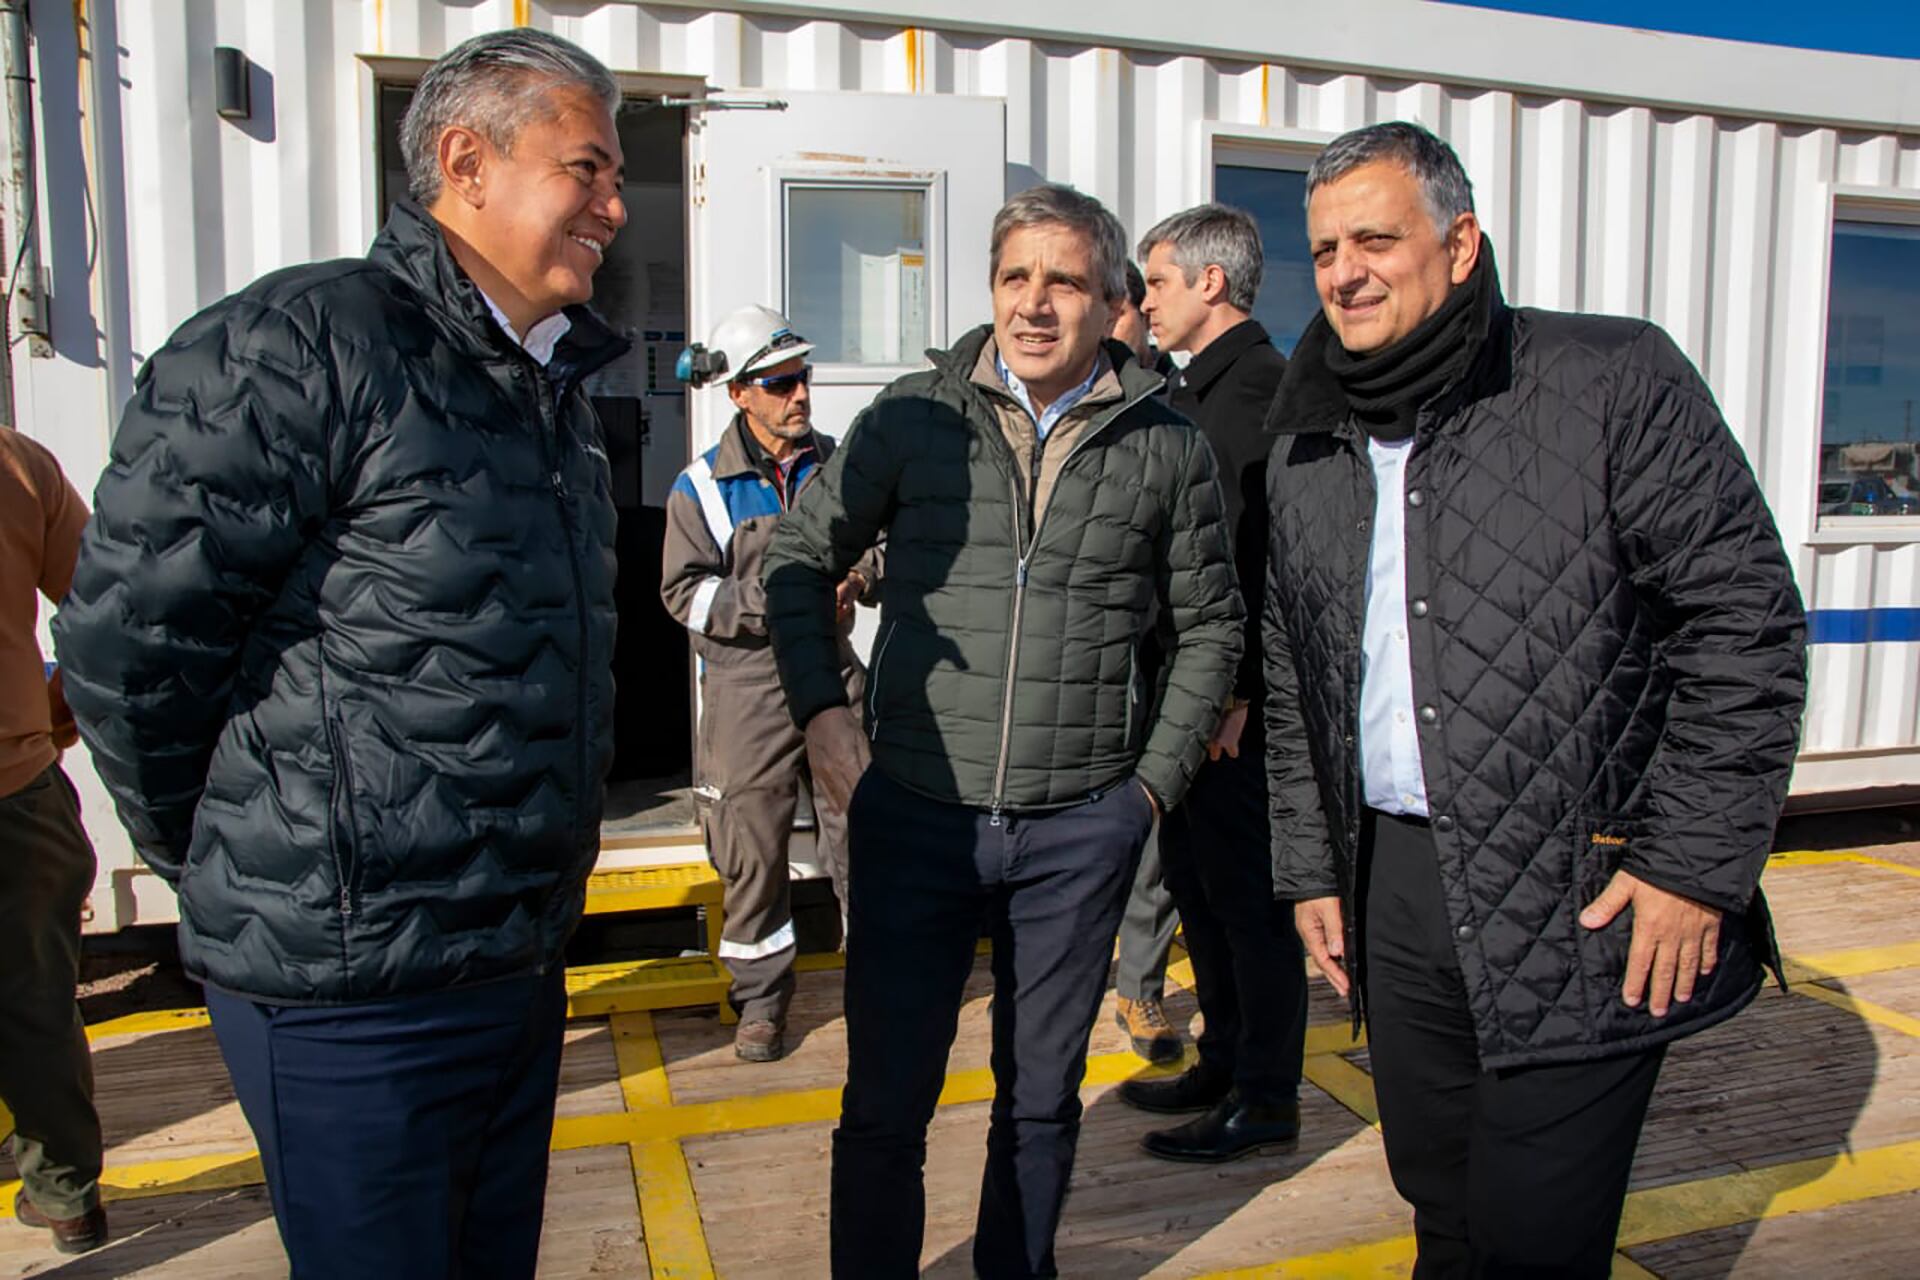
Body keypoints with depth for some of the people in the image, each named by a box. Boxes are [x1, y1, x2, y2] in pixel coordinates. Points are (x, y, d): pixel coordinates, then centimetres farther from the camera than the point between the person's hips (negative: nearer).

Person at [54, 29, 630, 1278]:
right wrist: (226, 862, -2)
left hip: (521, 962, 8)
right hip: (354, 984, -8)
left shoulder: (557, 391, 12)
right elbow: (126, 636, -16)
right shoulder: (295, 344, -16)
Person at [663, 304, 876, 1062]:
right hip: (747, 692, -2)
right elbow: (683, 591, -6)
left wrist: (862, 578, -7)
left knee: (859, 828, 6)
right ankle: (761, 999, 22)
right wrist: (776, 599, -17)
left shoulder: (837, 466, 8)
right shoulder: (701, 487, -2)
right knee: (751, 851, 4)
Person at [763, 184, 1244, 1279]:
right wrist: (825, 714, -3)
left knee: (1041, 1100, 17)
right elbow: (803, 556, 8)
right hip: (915, 809, 0)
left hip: (1082, 828, 1)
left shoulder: (1169, 445, 2)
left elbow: (1210, 625, 11)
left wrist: (1156, 780, 4)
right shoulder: (915, 416, 0)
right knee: (885, 1103, 6)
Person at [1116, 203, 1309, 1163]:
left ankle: (1266, 1098, 16)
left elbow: (1272, 553, -20)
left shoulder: (1265, 386, -13)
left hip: (1235, 696, -10)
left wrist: (1237, 689, -21)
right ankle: (1224, 1059, 32)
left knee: (1247, 890, 1)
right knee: (1194, 880, 17)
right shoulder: (1190, 392, 16)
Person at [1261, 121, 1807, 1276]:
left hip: (1583, 901, -5)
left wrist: (1695, 867, -11)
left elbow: (1747, 621, -8)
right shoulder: (1305, 456, 9)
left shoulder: (1613, 382, -6)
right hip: (1393, 889, 5)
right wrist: (1310, 866, 13)